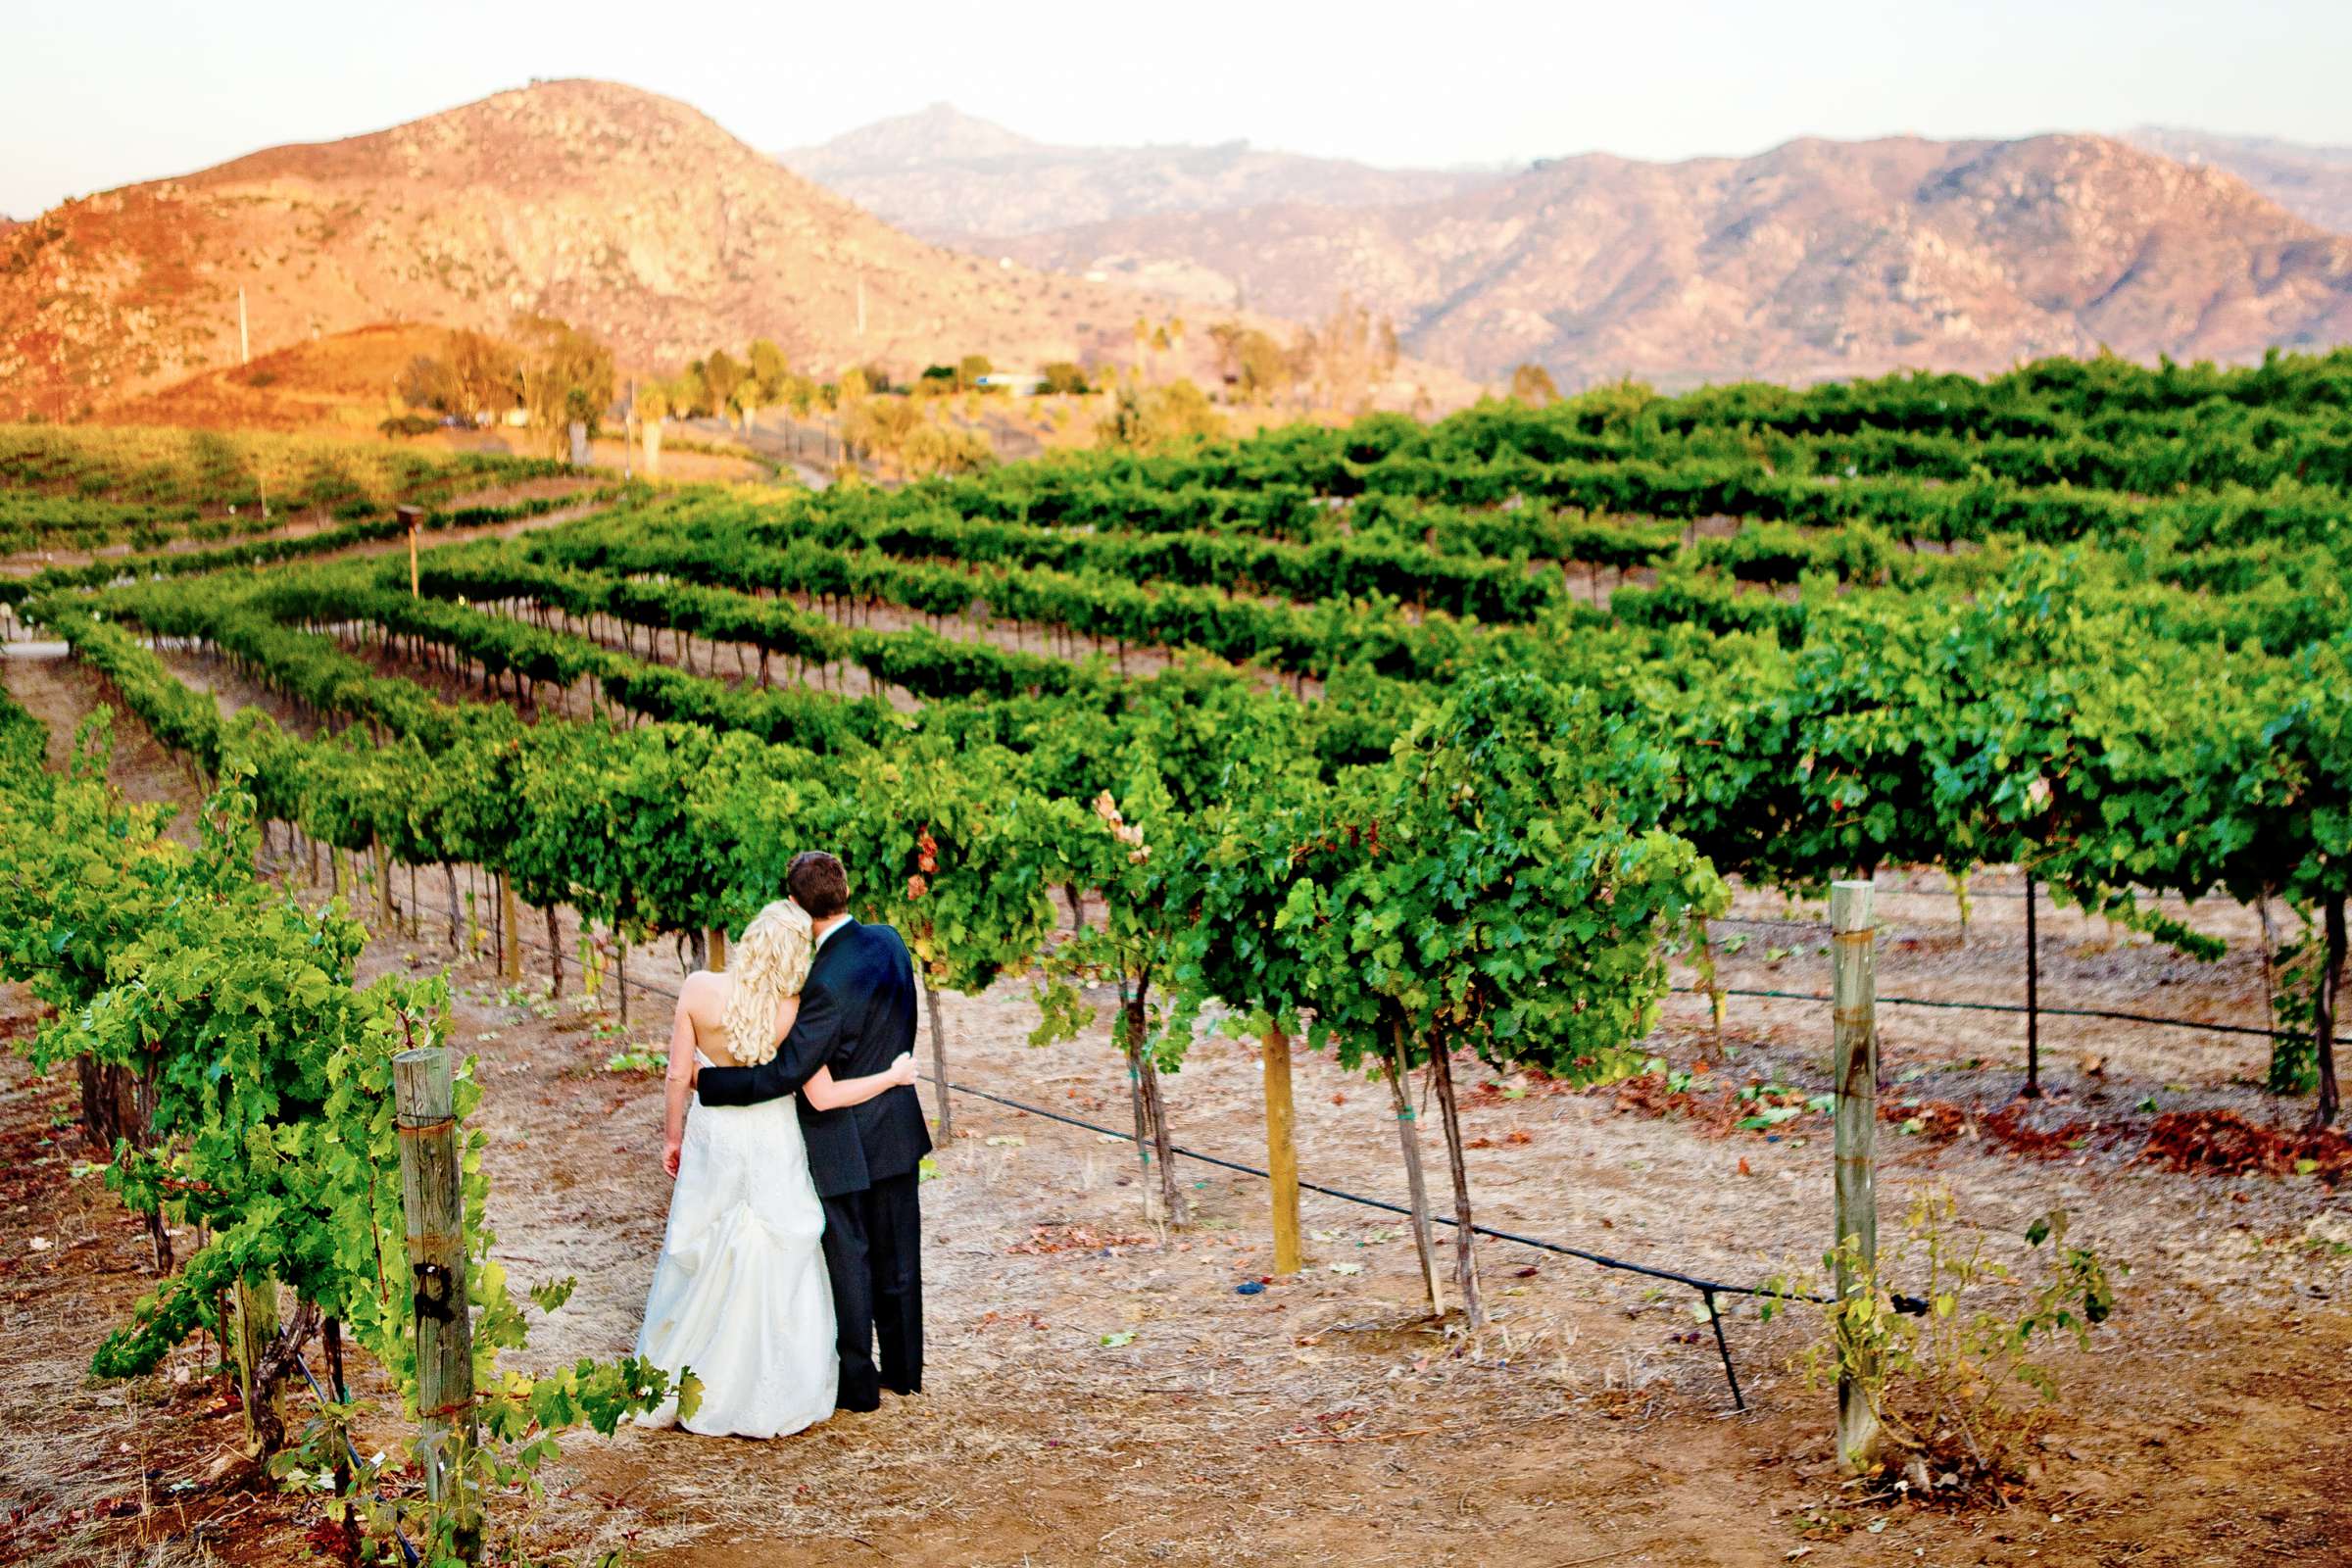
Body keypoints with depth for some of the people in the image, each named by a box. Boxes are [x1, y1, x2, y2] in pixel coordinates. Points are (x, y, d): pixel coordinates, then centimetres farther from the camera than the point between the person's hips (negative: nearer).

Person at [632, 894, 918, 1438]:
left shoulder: (699, 989, -16)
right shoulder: (795, 1011, -18)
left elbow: (679, 1075, -8)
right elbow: (823, 1097, -14)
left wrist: (674, 1134, 7)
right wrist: (893, 1076, -2)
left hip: (712, 1134, 2)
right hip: (773, 1141, -1)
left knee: (699, 1261, 17)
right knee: (776, 1267, 11)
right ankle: (773, 1398, 19)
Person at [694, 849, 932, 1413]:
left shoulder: (830, 981, -29)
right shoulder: (888, 942, -5)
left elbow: (784, 1073, -28)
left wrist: (706, 1080, -17)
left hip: (846, 1144, -7)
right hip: (899, 1128, 7)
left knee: (850, 1261, 8)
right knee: (898, 1255, 18)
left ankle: (858, 1384, 19)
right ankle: (904, 1368, 31)